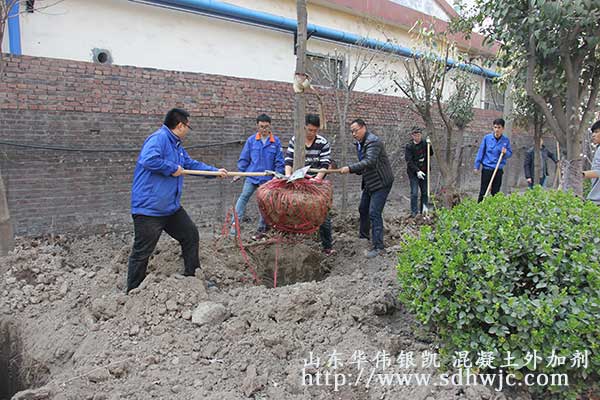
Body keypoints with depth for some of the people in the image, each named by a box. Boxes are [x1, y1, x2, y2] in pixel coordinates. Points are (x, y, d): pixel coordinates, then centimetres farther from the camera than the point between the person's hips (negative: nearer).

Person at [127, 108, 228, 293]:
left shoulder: (177, 146, 16)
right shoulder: (158, 138, -16)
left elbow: (192, 164, 30)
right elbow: (148, 160, -33)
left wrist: (216, 171, 31)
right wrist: (173, 169, -21)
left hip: (171, 207, 10)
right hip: (149, 209, -10)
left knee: (191, 236, 17)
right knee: (142, 252, -2)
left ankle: (193, 277, 31)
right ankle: (132, 292, 13)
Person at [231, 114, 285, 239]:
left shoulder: (276, 141, -3)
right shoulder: (251, 140, 0)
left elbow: (279, 161, 0)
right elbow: (244, 158, 5)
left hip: (268, 178, 0)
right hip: (252, 176, 0)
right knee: (244, 197, -12)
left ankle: (261, 229, 22)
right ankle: (235, 222, -10)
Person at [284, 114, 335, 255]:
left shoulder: (323, 143, -4)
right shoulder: (294, 141, -1)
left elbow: (325, 164, -10)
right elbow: (289, 161, -7)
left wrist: (317, 178, -26)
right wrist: (288, 177, -23)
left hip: (317, 182, -1)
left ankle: (327, 247, 9)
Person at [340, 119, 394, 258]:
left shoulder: (373, 141, -20)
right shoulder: (359, 143, 9)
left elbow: (369, 162, -34)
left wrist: (350, 168, -38)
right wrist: (355, 171, -1)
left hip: (381, 183, -10)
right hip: (369, 183, 10)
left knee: (374, 213, -14)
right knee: (363, 209, 20)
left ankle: (378, 246, -8)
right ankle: (363, 236, 40)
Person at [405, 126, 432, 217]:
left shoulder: (424, 143, 3)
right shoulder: (409, 146, -10)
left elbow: (431, 153, 14)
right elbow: (409, 161, -14)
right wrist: (417, 171, -23)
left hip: (424, 172, 5)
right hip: (413, 173, -4)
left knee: (425, 192, 10)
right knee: (414, 193, -6)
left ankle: (424, 211, 21)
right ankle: (414, 212, 3)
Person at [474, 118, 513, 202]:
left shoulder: (506, 140, 1)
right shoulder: (487, 138, -3)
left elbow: (510, 153, 8)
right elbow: (481, 152, 1)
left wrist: (505, 152, -16)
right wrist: (477, 166, 1)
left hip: (498, 170, 2)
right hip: (487, 168, -2)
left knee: (495, 192, 8)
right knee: (483, 191, 2)